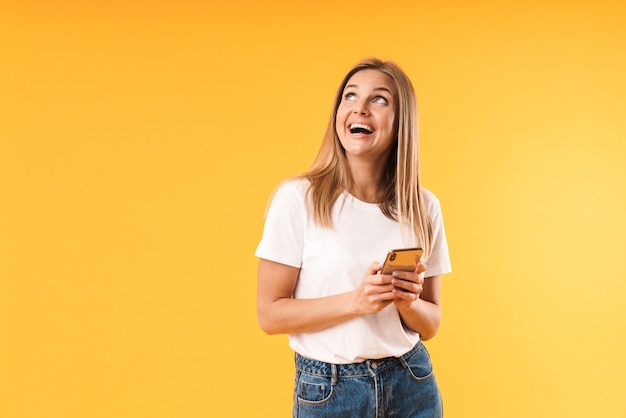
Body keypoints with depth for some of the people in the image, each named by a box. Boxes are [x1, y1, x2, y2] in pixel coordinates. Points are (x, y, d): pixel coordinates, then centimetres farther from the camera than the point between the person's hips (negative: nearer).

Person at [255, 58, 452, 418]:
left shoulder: (423, 206, -3)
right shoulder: (297, 197, -12)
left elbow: (430, 325, 5)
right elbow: (270, 314, -11)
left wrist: (409, 303, -16)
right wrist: (355, 301, -23)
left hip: (412, 386, 3)